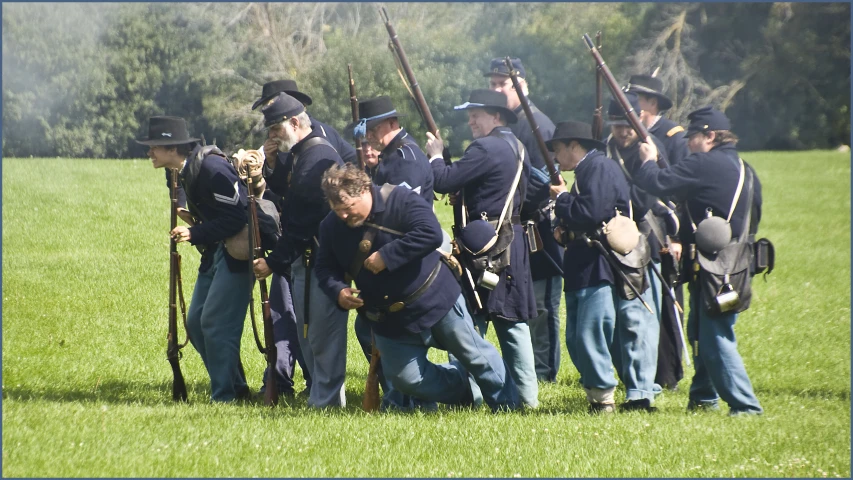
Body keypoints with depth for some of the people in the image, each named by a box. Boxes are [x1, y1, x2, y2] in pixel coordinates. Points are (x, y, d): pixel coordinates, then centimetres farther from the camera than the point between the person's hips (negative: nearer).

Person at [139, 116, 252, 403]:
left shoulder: (212, 169, -21)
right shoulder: (186, 172, 10)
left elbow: (237, 218, -23)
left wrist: (195, 234, -23)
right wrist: (192, 230, 4)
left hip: (235, 255, -10)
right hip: (214, 255, 10)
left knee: (216, 323, -11)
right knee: (195, 323, 9)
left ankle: (224, 397, -2)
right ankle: (236, 387, 17)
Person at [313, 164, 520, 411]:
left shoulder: (400, 200, -22)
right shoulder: (332, 227, -7)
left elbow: (431, 234, -34)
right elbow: (325, 268, 2)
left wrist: (387, 256, -34)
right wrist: (338, 290, -21)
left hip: (435, 299, -4)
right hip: (390, 319, 4)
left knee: (474, 354, 8)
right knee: (406, 378, 3)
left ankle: (507, 403, 31)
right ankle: (469, 394, 27)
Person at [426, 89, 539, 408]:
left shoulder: (486, 148, -15)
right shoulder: (516, 147, 15)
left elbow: (445, 181, -19)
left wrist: (435, 155, 1)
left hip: (486, 246, -9)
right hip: (513, 244, 9)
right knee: (513, 321, 10)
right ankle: (527, 394, 10)